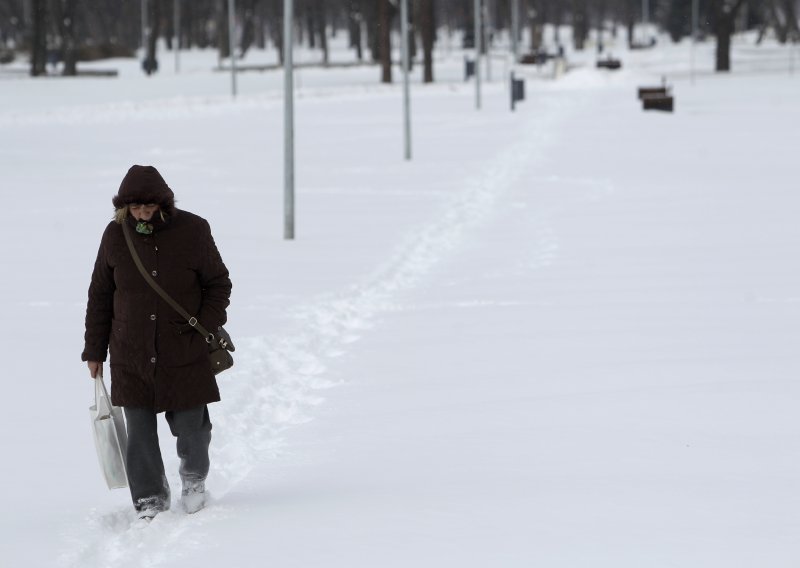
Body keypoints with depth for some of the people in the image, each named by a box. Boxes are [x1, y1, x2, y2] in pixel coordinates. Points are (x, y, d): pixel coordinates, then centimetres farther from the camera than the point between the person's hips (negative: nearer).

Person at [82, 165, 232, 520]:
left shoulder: (192, 231, -6)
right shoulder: (116, 236, -1)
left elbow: (218, 283, 5)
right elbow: (99, 296, 8)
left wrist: (207, 327, -8)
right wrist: (94, 350, 8)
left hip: (185, 354, -1)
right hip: (131, 355, 1)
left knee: (189, 425, 3)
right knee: (139, 433, 2)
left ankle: (194, 477, 33)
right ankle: (150, 500, 17)